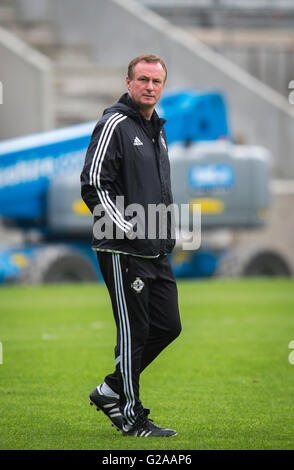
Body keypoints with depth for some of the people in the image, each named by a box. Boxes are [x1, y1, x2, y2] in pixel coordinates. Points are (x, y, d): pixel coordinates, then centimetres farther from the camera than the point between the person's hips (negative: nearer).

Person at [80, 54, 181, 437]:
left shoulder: (157, 129, 17)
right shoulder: (115, 124, -10)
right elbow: (93, 184, -16)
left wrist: (167, 234, 18)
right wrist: (126, 228, -19)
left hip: (157, 251, 9)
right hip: (123, 251, -9)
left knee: (168, 326, 9)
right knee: (133, 332, -4)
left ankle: (111, 390, 21)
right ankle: (130, 415, 5)